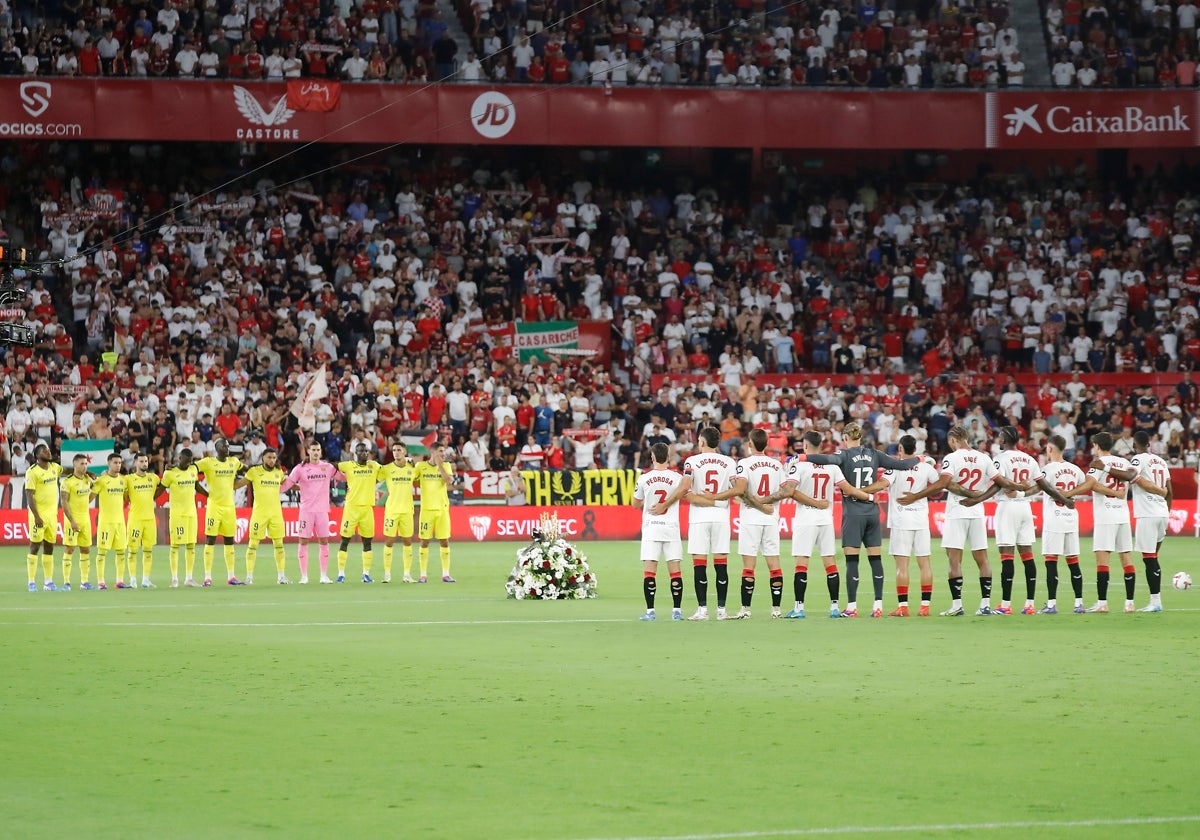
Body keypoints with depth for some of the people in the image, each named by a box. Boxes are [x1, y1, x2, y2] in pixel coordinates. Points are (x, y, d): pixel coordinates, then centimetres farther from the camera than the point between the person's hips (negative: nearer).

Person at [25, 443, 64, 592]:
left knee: (49, 548, 8)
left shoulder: (54, 467, 8)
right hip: (38, 514, -7)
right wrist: (36, 517, -20)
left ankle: (48, 582, 12)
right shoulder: (32, 472, -11)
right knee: (35, 547, -4)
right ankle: (32, 583, -2)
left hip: (52, 514, 7)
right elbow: (29, 496, -14)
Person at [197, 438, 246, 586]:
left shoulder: (233, 462, 10)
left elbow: (244, 468, 31)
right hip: (214, 506, -5)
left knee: (229, 541, 9)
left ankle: (231, 576, 14)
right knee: (210, 540, -4)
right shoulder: (208, 462, -5)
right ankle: (207, 577, -3)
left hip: (229, 506, 5)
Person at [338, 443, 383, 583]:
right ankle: (341, 574, 3)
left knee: (367, 542, 6)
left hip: (368, 507, 3)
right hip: (351, 507, -3)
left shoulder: (374, 466, 8)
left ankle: (366, 574, 13)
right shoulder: (348, 466, -1)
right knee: (345, 541, -2)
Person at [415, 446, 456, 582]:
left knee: (444, 541, 0)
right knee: (424, 541, 0)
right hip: (427, 509, -1)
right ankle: (423, 575, 5)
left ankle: (446, 574, 6)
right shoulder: (421, 466, 2)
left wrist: (439, 465, -12)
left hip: (442, 509, 1)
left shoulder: (446, 466, 4)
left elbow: (449, 481, -12)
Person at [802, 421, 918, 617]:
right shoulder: (873, 454, 6)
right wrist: (919, 459, 27)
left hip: (853, 513, -5)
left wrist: (802, 458, -27)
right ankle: (878, 605, 6)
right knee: (875, 559, 6)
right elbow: (900, 464, 10)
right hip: (873, 512, 5)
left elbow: (829, 459, -28)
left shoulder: (846, 455, -7)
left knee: (852, 560, -3)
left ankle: (852, 607, -4)